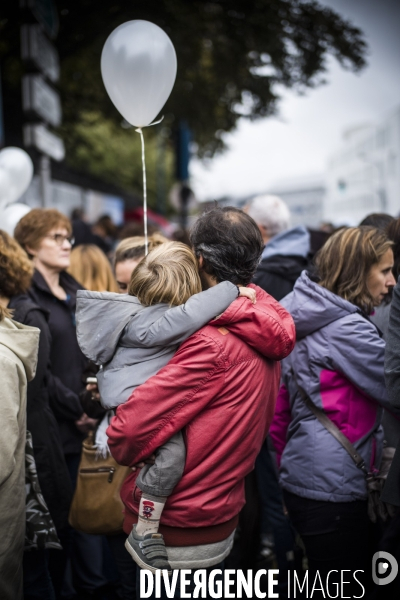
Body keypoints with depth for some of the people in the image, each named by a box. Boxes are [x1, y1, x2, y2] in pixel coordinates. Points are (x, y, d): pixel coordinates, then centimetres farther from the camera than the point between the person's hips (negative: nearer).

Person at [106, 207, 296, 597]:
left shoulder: (215, 343, -25)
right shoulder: (266, 337, 2)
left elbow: (129, 431, -29)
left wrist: (122, 449, -4)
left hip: (173, 536, -8)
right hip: (221, 526, 8)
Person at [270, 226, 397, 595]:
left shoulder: (307, 323, 12)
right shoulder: (348, 329, -15)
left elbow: (280, 406, 16)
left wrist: (287, 466, 21)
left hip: (301, 479, 9)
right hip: (334, 488, -9)